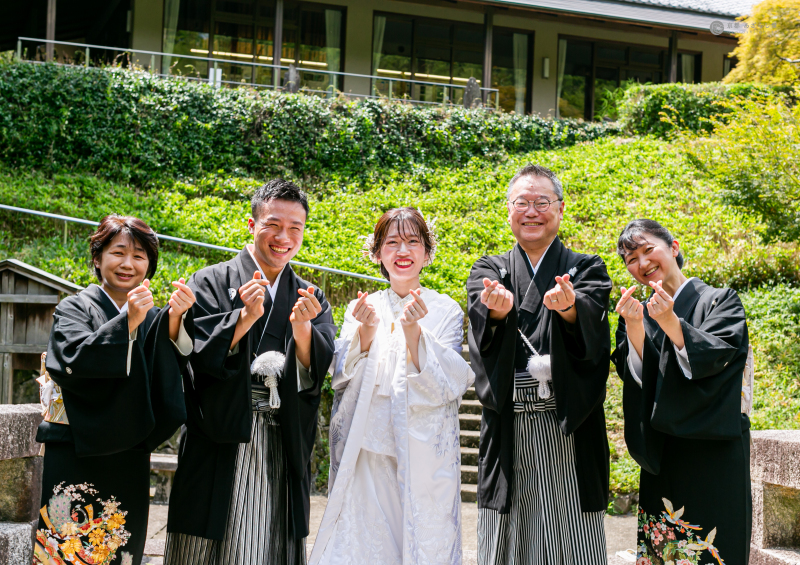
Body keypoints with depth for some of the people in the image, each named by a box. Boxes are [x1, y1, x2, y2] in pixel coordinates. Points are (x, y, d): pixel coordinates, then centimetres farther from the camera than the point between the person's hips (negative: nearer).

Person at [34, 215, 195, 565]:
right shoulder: (75, 308, 0)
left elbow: (174, 363, -5)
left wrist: (176, 318, -22)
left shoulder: (152, 317, 13)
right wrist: (127, 322, -26)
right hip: (76, 455, -4)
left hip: (129, 464, 4)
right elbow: (76, 361, -17)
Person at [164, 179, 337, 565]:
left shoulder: (310, 300, 11)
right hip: (221, 444, -2)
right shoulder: (212, 282, 2)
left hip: (282, 453, 3)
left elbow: (317, 375, -3)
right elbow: (200, 357, -10)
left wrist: (302, 328, -21)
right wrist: (245, 317, -23)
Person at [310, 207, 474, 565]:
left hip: (426, 455, -1)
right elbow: (342, 380, 0)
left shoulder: (446, 311, 3)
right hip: (368, 451, 1)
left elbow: (446, 387, -7)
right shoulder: (361, 309, 9)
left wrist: (414, 332, -21)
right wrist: (366, 332, -17)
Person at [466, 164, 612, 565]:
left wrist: (568, 308, -35)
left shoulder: (587, 270, 10)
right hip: (507, 431, 1)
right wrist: (498, 310, -32)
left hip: (568, 429, -1)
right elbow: (480, 317, -8)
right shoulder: (488, 271, 14)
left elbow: (592, 321, -12)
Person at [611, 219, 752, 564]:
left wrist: (670, 322, -25)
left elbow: (713, 359, -13)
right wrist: (634, 327, -17)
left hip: (712, 454, -3)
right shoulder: (637, 314, 12)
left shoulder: (719, 301, 1)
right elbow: (637, 376, -1)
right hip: (660, 456, 4)